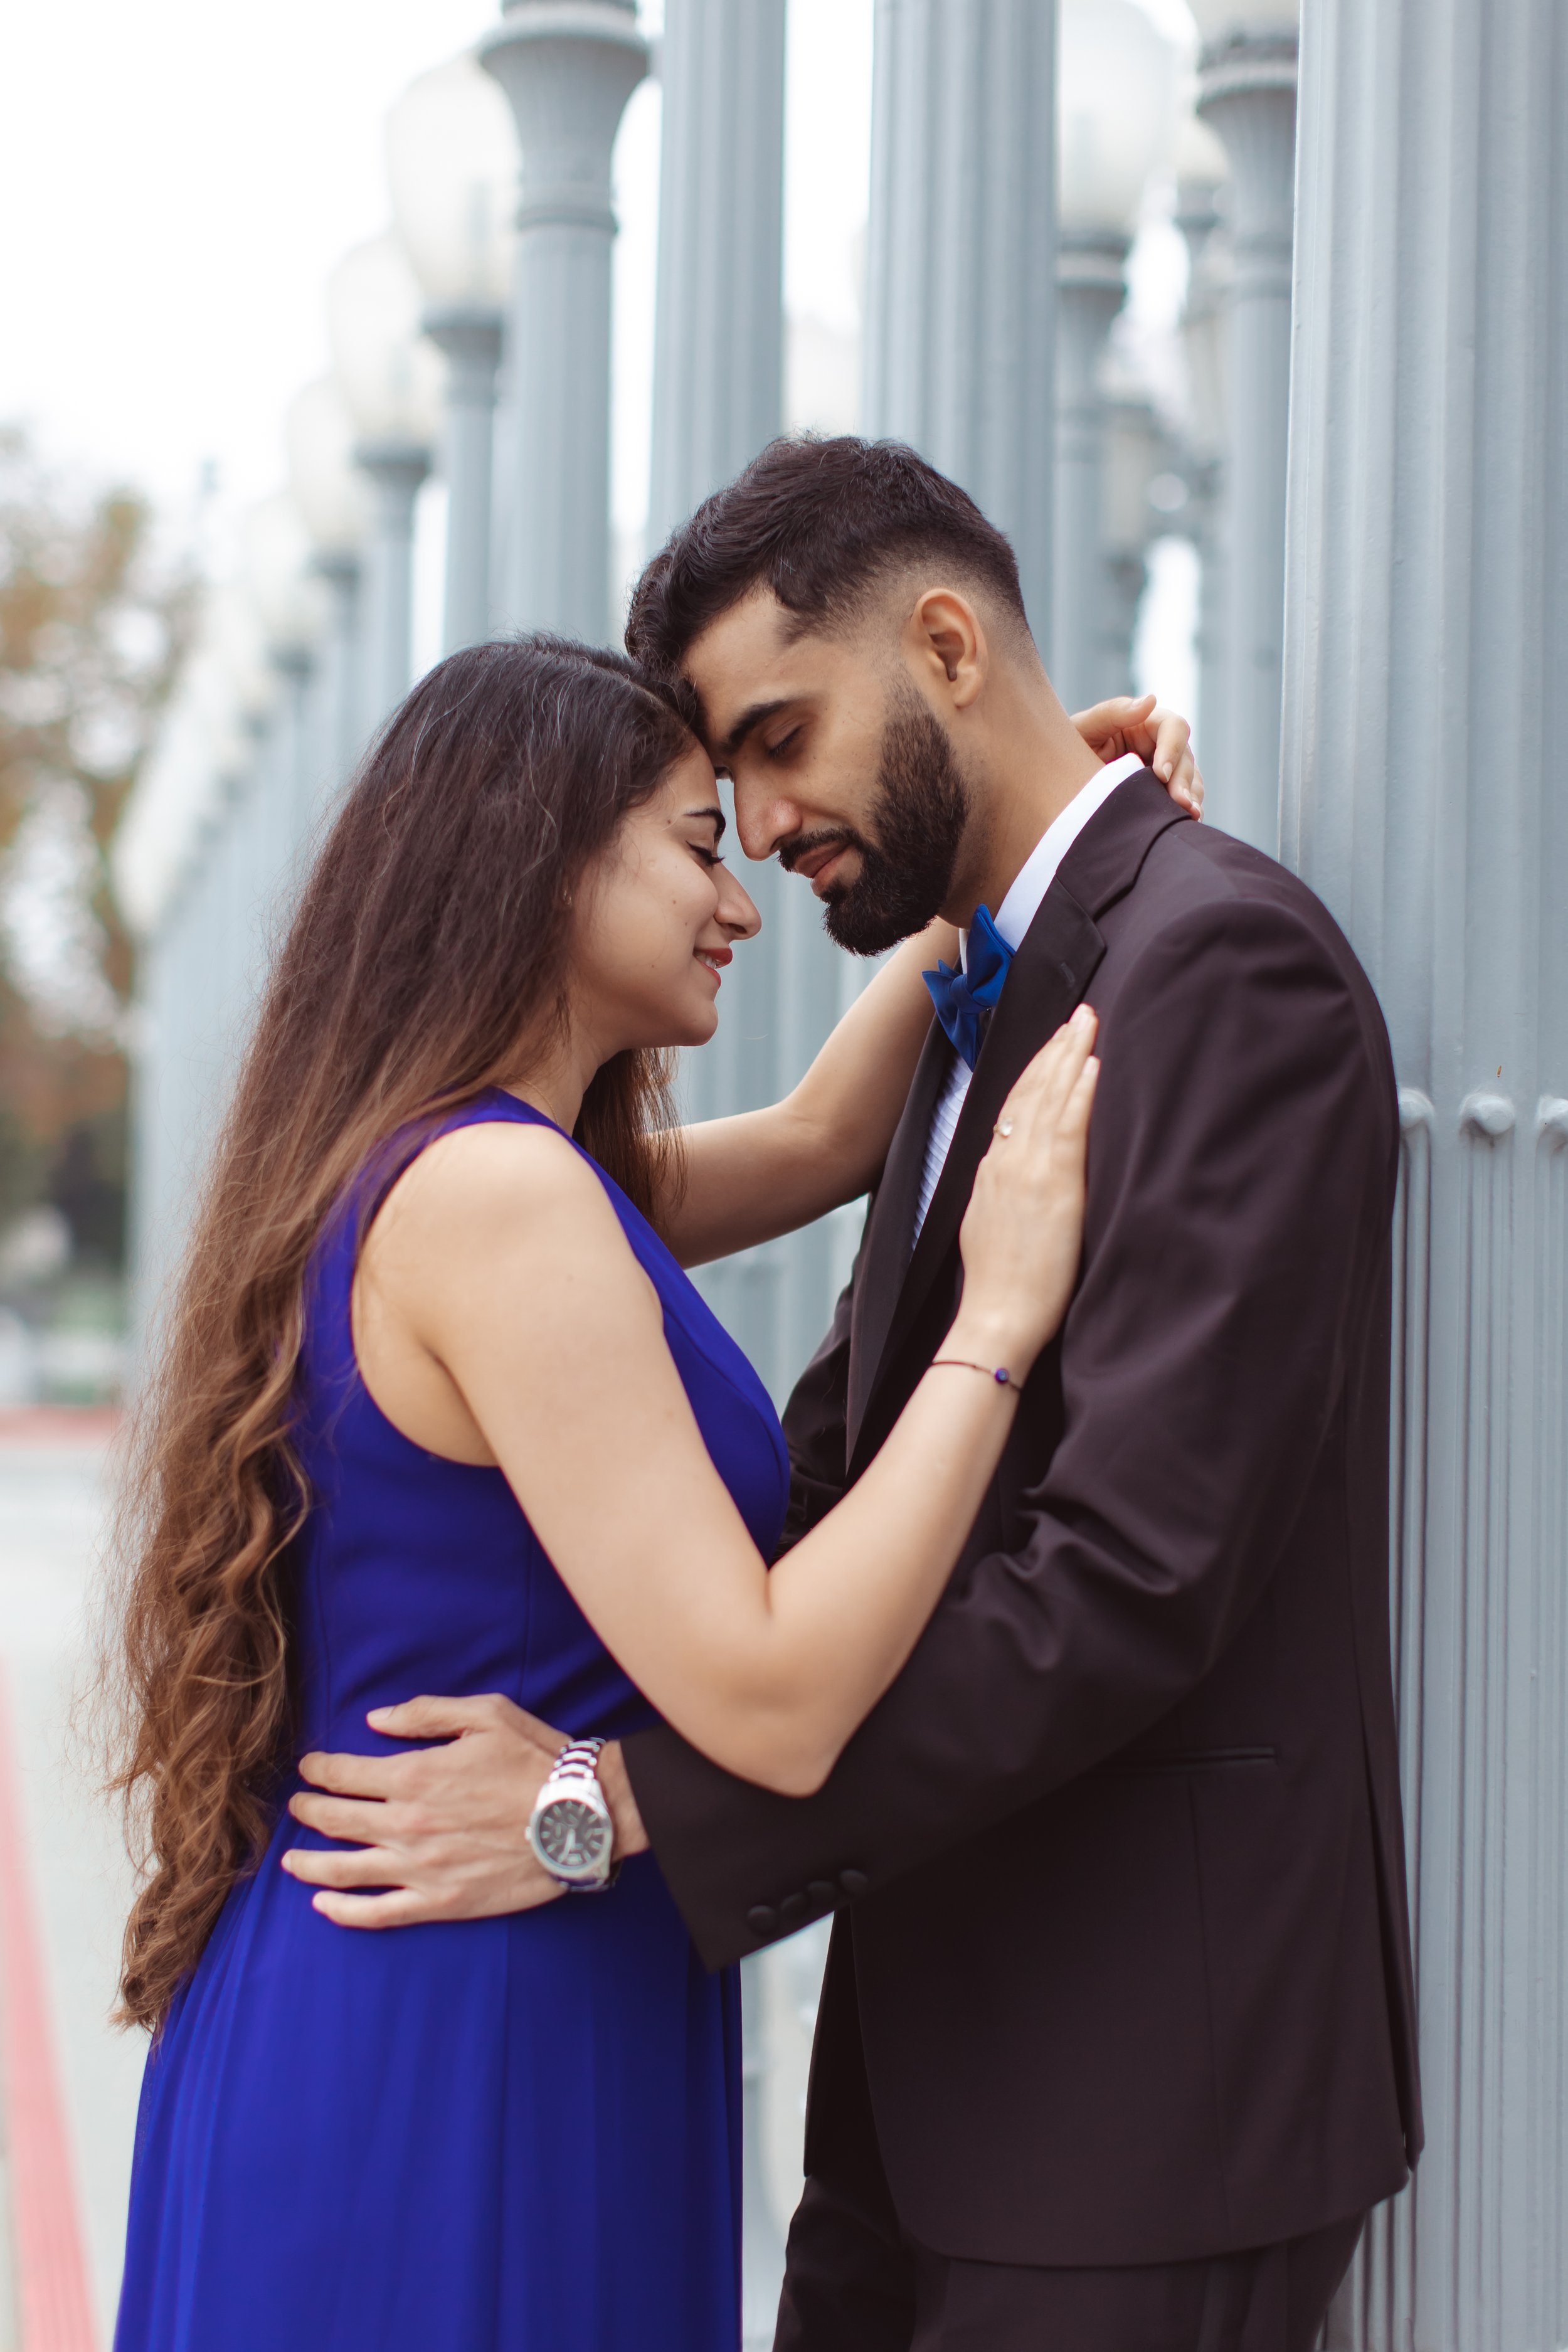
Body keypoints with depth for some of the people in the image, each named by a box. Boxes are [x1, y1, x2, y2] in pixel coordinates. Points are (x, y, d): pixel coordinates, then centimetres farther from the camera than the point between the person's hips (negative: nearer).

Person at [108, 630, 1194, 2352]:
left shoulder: (426, 1174, 9)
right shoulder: (500, 1198, -20)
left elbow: (817, 1137, 25)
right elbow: (771, 1706, -25)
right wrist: (999, 1317, -18)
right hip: (462, 2049, -10)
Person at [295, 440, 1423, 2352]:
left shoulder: (1219, 960, -17)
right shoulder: (989, 991, 14)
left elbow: (1133, 1577, -26)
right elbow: (841, 1444, 15)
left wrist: (617, 1803, -24)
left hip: (1141, 2073, -9)